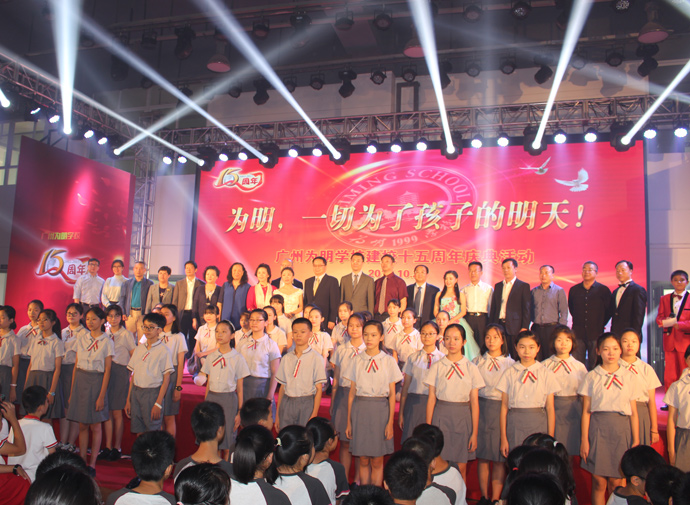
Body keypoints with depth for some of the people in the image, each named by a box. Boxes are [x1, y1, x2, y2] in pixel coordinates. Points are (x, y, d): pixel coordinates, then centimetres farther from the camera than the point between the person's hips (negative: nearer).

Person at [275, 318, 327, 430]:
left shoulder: (316, 358, -3)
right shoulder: (286, 358, 10)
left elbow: (319, 389, -4)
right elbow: (282, 387, 12)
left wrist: (314, 415, -10)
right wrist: (277, 414, 10)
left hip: (306, 403, -3)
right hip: (287, 403, 3)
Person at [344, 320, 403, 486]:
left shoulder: (388, 361, 1)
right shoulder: (357, 360, 5)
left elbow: (392, 394, 2)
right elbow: (352, 392, 7)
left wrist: (390, 422, -4)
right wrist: (349, 421, 6)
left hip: (380, 410, -1)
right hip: (360, 410, 1)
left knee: (377, 461, 5)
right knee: (363, 460, 8)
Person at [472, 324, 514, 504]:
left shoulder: (510, 363, 2)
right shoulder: (477, 361, 8)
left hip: (501, 410, -2)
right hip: (480, 409, 2)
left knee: (499, 458, 2)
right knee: (482, 457, 7)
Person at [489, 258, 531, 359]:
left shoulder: (523, 286, 2)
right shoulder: (498, 286, 16)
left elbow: (526, 309, -2)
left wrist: (524, 327, -10)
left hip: (515, 327, -4)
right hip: (499, 325, 4)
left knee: (517, 357, -2)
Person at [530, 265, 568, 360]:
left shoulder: (559, 291, 5)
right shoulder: (534, 291, 13)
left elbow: (564, 312, 1)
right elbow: (530, 309, 15)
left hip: (552, 328, -2)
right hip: (536, 328, 3)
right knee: (537, 357, 2)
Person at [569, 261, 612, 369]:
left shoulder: (604, 290, 1)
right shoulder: (574, 290, 8)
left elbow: (609, 311, 7)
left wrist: (600, 324, 8)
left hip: (596, 334, -2)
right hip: (578, 333, 2)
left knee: (594, 366, 2)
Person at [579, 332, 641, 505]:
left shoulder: (629, 377, 7)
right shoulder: (591, 377, 3)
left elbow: (634, 413, 8)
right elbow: (586, 411, 2)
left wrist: (636, 441, 4)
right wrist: (584, 440, -3)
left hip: (621, 430, 1)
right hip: (597, 429, -1)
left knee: (616, 484, 2)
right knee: (599, 483, 2)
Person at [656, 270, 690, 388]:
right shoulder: (664, 299, 15)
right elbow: (659, 318, 10)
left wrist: (679, 325, -18)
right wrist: (665, 321, -11)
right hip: (669, 341, 3)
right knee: (669, 376, 2)